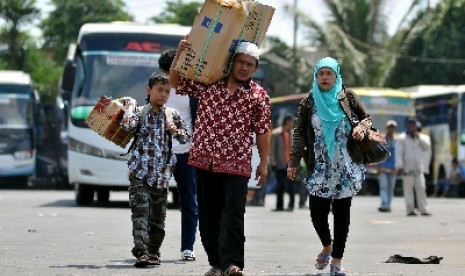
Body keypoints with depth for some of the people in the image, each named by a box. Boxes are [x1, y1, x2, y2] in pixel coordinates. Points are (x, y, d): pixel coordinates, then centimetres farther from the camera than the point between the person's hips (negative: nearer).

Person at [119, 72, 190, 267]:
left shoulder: (172, 115, 11)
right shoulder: (140, 112, 2)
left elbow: (186, 137, 15)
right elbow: (127, 125, -18)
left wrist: (175, 130, -4)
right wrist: (129, 107, -7)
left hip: (161, 173, 4)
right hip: (140, 172, -4)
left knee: (158, 215, 9)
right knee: (140, 211, -14)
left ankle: (153, 251, 19)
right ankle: (141, 252, -21)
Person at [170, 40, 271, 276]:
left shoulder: (259, 96, 2)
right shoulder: (208, 83, 6)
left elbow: (262, 132, 5)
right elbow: (175, 82, 13)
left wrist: (264, 163, 5)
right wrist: (180, 54, -1)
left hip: (236, 163, -3)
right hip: (205, 160, 3)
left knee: (233, 214, -14)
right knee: (208, 214, 7)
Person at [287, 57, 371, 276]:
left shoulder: (347, 97, 4)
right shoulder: (308, 102, 4)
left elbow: (365, 118, 11)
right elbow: (299, 134, 2)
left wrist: (362, 127, -13)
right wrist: (294, 162, -6)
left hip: (346, 168, 0)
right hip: (320, 168, 0)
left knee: (342, 212, -1)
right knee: (317, 212, -5)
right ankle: (327, 246, 25)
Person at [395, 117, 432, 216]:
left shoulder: (420, 137, 17)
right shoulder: (402, 138, 1)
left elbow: (427, 146, 3)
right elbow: (398, 153, -6)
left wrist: (419, 137, -6)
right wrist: (399, 167, -15)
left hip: (419, 168, 4)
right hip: (407, 169, -4)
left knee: (421, 189, 0)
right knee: (408, 189, -4)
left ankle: (424, 210, -1)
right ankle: (410, 210, -3)